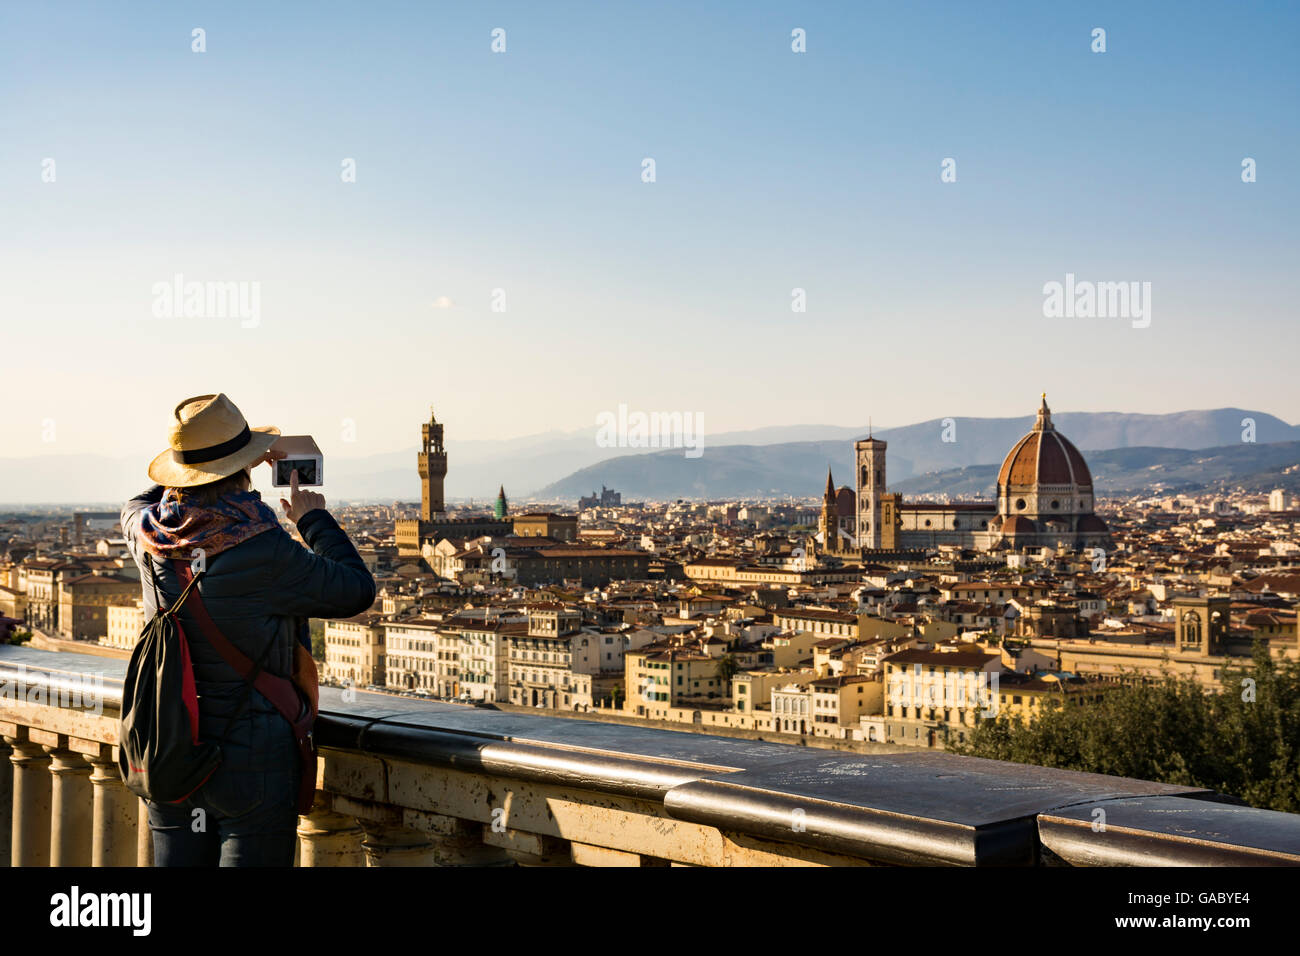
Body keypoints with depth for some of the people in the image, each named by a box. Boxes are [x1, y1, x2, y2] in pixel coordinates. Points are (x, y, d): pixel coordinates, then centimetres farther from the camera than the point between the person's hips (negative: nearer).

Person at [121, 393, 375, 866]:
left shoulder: (150, 534, -3)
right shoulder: (263, 548, -20)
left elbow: (140, 505, 24)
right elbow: (357, 590, -8)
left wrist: (241, 465, 25)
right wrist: (312, 518, 6)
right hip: (251, 763, -6)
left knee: (175, 859, 15)